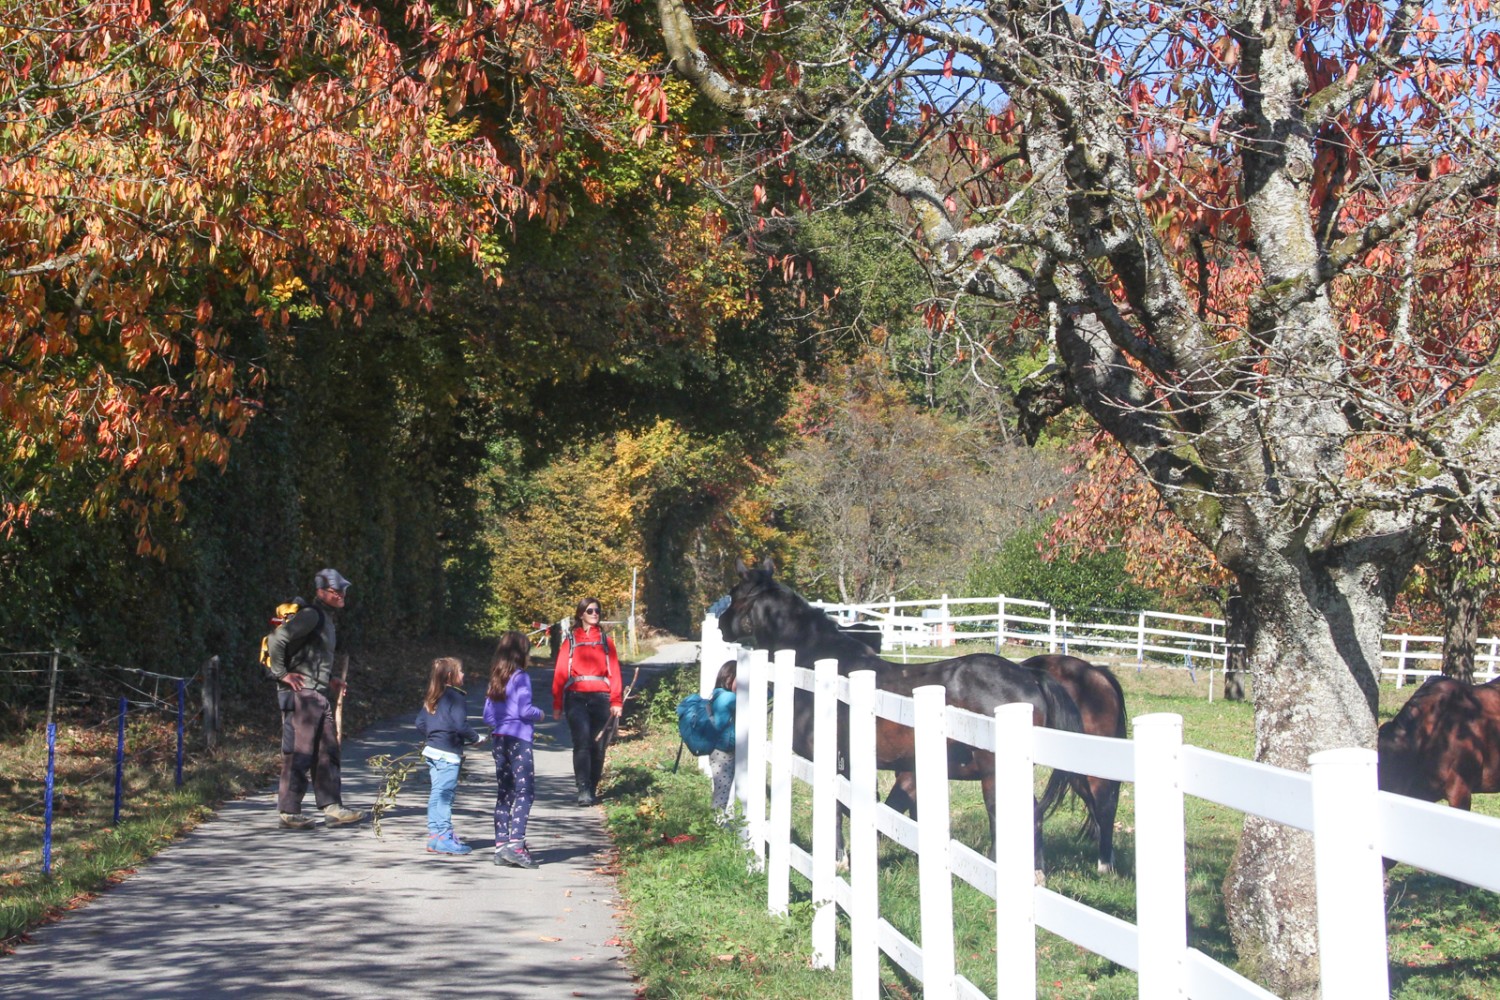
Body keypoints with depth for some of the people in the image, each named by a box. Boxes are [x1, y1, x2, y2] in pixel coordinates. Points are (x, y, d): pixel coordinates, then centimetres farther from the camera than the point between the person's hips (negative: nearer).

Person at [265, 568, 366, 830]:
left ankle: (332, 807, 11)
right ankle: (288, 811, -1)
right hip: (300, 693, -10)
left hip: (318, 695, 10)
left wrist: (328, 679, 20)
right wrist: (282, 674, -17)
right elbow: (276, 639, -21)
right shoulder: (310, 615, -11)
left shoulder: (326, 619, 20)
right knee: (299, 753, -6)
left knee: (327, 751, 9)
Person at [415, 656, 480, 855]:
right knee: (444, 794, -7)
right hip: (448, 753, -9)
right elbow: (460, 725, -20)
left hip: (432, 749, 9)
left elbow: (420, 723, 17)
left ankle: (435, 833, 19)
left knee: (436, 794, 14)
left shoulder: (431, 699, 13)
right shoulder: (455, 697, -14)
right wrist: (475, 738, -5)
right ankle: (443, 838, -7)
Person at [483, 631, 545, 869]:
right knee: (525, 792, -7)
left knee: (504, 794, 10)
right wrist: (539, 713, 1)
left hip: (499, 740, 8)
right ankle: (516, 843, -17)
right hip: (519, 739, -8)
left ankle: (501, 846, 10)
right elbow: (525, 710, -18)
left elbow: (488, 717, 13)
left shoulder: (495, 680, 12)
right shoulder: (520, 678, -10)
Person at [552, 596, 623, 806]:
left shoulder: (606, 641, 13)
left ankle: (592, 788, 15)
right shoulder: (570, 640, 9)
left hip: (601, 698, 2)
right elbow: (560, 673, 6)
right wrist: (557, 704, 0)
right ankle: (583, 790, -19)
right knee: (582, 742, -14)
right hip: (576, 698, -2)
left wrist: (617, 701, -2)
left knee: (598, 745, 4)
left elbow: (614, 671, 8)